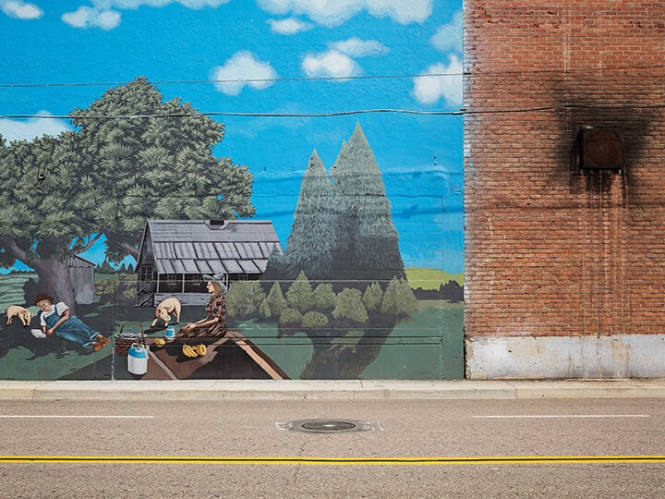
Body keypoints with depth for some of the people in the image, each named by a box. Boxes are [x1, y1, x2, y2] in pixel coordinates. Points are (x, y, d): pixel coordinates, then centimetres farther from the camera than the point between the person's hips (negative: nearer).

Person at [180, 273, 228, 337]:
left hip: (218, 329, -9)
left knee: (191, 331, -20)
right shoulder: (213, 298, 13)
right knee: (185, 328, -4)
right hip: (211, 327, 9)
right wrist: (193, 324, 3)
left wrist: (196, 325, -17)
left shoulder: (219, 299, -15)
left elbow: (216, 320, -19)